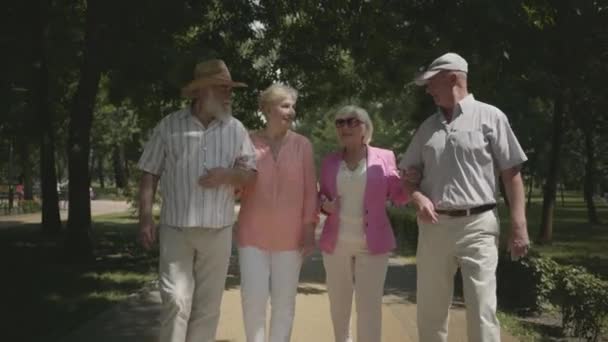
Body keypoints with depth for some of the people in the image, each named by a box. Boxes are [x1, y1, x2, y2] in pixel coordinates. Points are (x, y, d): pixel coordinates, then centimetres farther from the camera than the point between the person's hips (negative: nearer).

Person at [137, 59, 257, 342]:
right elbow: (150, 175, 2)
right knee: (176, 301, -8)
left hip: (217, 231, 3)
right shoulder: (169, 126, 0)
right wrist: (145, 218, -6)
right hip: (175, 229, -2)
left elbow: (250, 174, 7)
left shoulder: (235, 129, 6)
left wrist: (227, 174, -14)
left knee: (208, 306, 8)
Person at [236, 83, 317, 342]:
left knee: (284, 301, 8)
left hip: (289, 236, 1)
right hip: (253, 235, 0)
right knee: (253, 299, -1)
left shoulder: (302, 145, -1)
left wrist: (309, 229, -2)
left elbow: (310, 190, 1)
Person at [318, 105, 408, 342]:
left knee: (369, 305, -5)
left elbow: (398, 196, 2)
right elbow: (322, 197, 14)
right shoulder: (330, 161, 7)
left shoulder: (384, 157, 0)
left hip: (371, 244, -3)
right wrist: (325, 205, -9)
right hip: (336, 243, 3)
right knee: (338, 302, 15)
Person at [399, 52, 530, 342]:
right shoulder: (428, 126, 13)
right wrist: (418, 198, -6)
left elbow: (511, 174, -1)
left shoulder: (490, 117, 1)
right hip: (434, 226, 5)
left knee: (482, 310, -7)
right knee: (430, 309, 10)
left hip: (477, 225, -4)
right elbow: (408, 173, 17)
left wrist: (519, 226, -8)